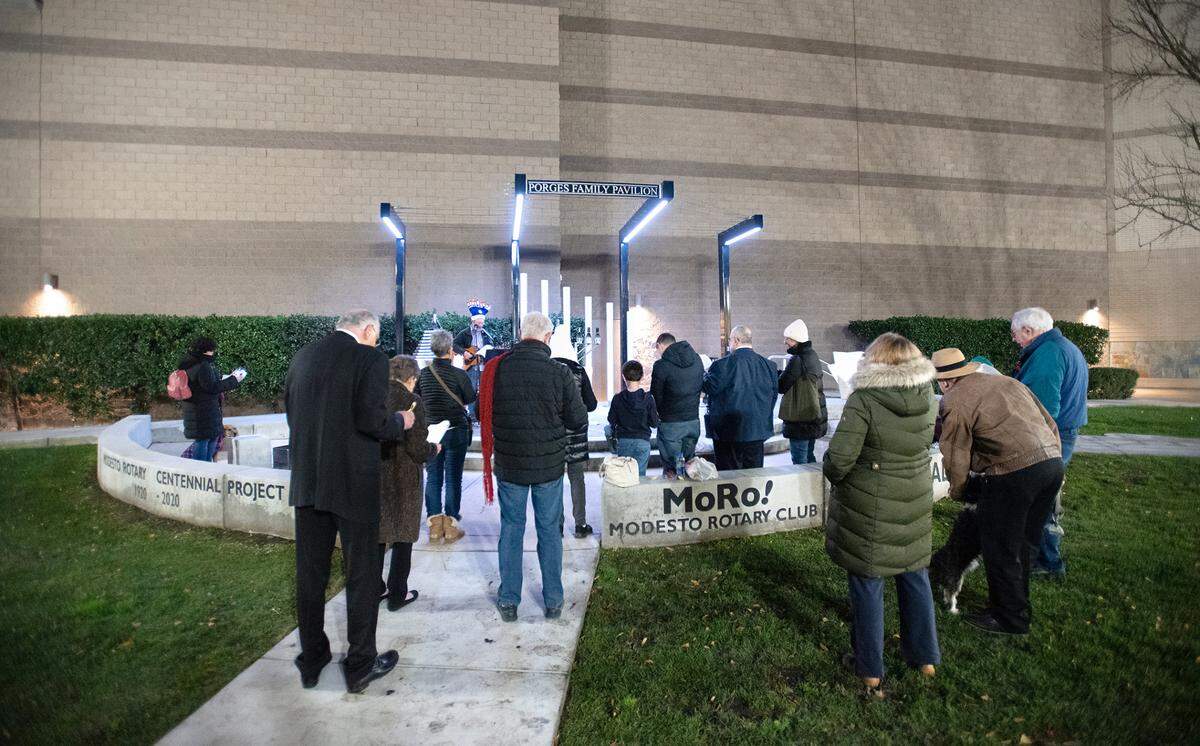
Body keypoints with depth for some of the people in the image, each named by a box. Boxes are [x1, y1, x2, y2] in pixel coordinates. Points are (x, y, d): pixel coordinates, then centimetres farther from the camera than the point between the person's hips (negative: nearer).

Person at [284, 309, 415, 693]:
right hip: (353, 484, -6)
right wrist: (400, 421, -1)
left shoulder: (302, 356, 6)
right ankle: (360, 664, 21)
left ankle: (311, 660, 31)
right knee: (362, 574, 9)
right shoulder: (370, 358, -13)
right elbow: (371, 420, -21)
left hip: (308, 482, 6)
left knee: (310, 573, 17)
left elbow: (291, 415, 12)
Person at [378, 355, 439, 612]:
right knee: (402, 537, 9)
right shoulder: (411, 401, -15)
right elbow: (418, 449, -17)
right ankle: (397, 594, 17)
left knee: (376, 535, 17)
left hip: (374, 476, 5)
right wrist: (434, 448, 3)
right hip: (403, 480, -5)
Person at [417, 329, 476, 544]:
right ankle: (450, 525, 9)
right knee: (453, 479, 5)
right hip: (456, 431, -3)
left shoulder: (423, 374, -3)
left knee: (433, 478, 10)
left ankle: (435, 525, 12)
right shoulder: (458, 374, -13)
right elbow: (471, 398, 1)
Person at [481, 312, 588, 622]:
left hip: (509, 464, 2)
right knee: (549, 530, 12)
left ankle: (509, 602, 22)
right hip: (550, 465, -1)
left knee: (511, 529, 14)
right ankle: (553, 601, 21)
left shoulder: (496, 369, -7)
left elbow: (482, 414, 3)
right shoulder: (559, 372, -14)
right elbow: (578, 419, -7)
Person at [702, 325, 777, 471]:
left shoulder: (724, 364, -15)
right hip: (757, 430, 5)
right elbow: (774, 393, 12)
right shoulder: (768, 365, 4)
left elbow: (710, 387, -9)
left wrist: (706, 375, 11)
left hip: (729, 431, -5)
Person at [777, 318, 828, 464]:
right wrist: (777, 373, 6)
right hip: (815, 418, 10)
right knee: (809, 456, 19)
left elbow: (781, 386, -16)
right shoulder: (812, 355, 10)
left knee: (800, 461, -3)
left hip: (800, 419, -9)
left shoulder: (797, 360, -20)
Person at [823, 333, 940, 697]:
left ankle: (870, 670, 22)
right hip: (915, 505, 5)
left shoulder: (863, 401, -22)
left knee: (867, 584, 9)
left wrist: (834, 475, -3)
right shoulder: (928, 398, -4)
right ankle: (925, 657, 37)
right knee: (915, 577, 21)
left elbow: (839, 458, -23)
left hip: (868, 508, -5)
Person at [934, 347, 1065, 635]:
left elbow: (955, 458, -3)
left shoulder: (955, 403, -7)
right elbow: (1050, 423, 20)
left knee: (1000, 549, 8)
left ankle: (1011, 618, 20)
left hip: (1015, 473, -9)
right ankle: (1018, 606, 37)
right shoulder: (1006, 381, 17)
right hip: (1052, 462, 9)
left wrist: (957, 492, 15)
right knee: (1023, 544, 22)